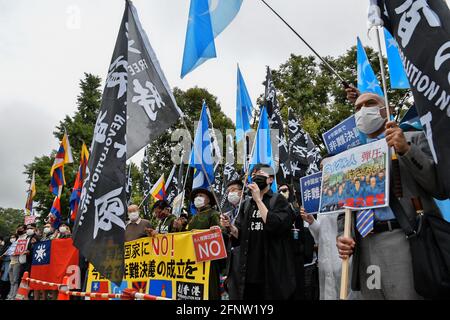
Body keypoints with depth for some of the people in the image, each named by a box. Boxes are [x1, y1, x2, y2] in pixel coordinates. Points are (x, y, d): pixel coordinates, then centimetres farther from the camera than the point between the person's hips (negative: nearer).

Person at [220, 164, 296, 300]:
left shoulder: (279, 200, -2)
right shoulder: (246, 204, 12)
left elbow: (275, 226, -19)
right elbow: (240, 235, 13)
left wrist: (258, 200, -16)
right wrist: (230, 227, -7)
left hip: (273, 271, -4)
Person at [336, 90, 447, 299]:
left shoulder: (414, 140, 8)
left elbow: (442, 188, -4)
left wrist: (407, 150, -13)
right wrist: (342, 236, 0)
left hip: (404, 240, -4)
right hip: (364, 247, 4)